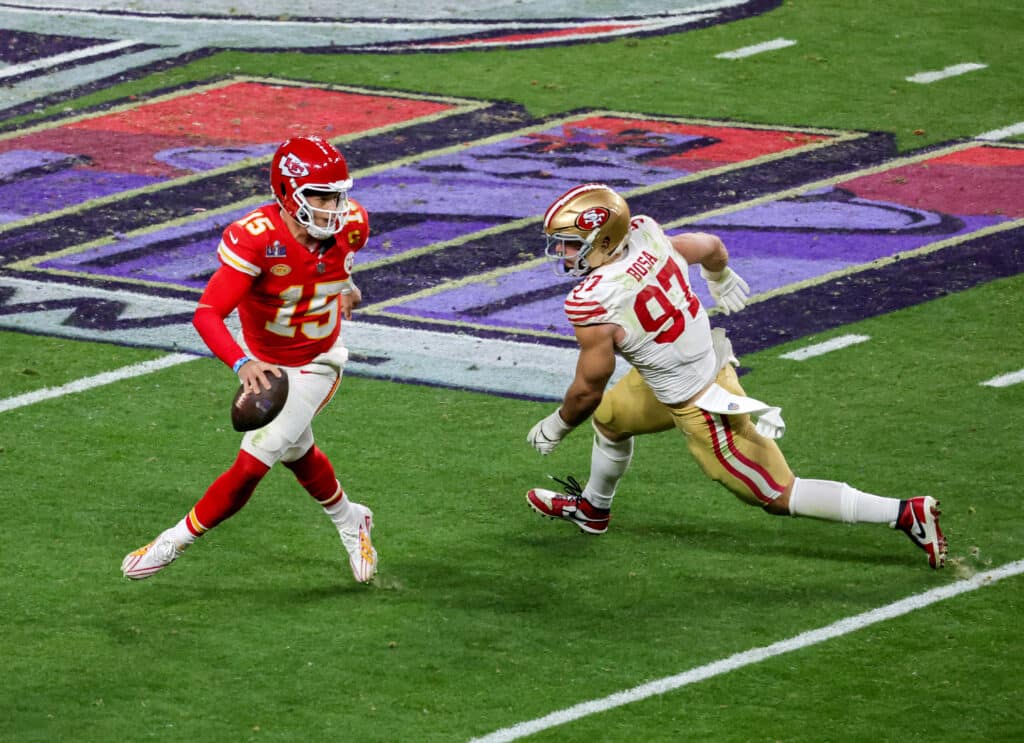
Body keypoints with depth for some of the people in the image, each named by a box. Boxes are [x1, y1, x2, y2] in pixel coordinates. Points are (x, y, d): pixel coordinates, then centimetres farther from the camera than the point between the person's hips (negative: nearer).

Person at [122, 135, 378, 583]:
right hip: (263, 363, 0)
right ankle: (350, 522, 49)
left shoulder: (350, 224, -21)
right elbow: (207, 315, -40)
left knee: (252, 464, -8)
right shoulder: (256, 238, -33)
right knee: (297, 453, 21)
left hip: (313, 367, 0)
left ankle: (176, 541, 10)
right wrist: (242, 364, -58)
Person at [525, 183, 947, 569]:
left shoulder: (592, 304, -29)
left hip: (702, 409, -9)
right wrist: (720, 277, 33)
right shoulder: (644, 235, -11)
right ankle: (593, 508, 55)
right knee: (609, 417, 28)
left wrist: (555, 427, 4)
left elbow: (588, 389, -17)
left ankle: (906, 514, 7)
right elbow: (710, 247, 9)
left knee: (779, 497, 6)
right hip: (710, 362, 9)